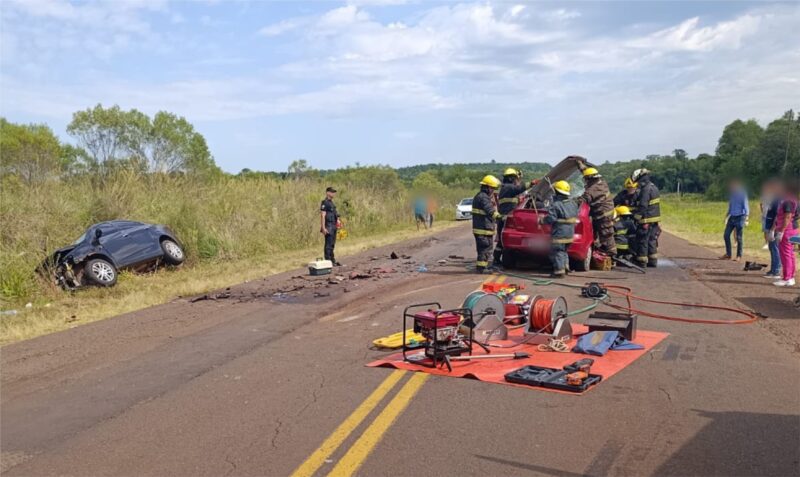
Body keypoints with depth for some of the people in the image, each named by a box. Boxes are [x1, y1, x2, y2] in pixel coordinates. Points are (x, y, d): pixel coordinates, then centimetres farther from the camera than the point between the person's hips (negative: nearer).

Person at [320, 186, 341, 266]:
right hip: (328, 227, -9)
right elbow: (322, 216, -18)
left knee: (332, 244, 13)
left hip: (333, 227, 9)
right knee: (328, 244, -6)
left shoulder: (331, 203, 16)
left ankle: (332, 260, 20)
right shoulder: (325, 203, -13)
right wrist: (323, 228, -23)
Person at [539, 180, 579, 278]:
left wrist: (542, 219, -2)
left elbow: (551, 219, -19)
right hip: (570, 233, 8)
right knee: (563, 251, 23)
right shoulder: (573, 203, 9)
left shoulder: (555, 205, -17)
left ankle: (559, 271, -5)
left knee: (557, 252, -2)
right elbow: (575, 217, 18)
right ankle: (565, 267, 26)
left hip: (559, 233, -8)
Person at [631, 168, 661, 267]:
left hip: (647, 220, -10)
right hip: (655, 219, 10)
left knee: (642, 241, -3)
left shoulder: (646, 189, -17)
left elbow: (642, 206, -21)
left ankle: (641, 262, 0)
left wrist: (636, 217, -14)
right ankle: (653, 261, 17)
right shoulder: (654, 187, 14)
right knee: (652, 240, 14)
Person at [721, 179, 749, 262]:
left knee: (739, 238, -1)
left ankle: (739, 256, 7)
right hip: (732, 217, 7)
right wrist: (727, 216, 22)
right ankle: (728, 254, 13)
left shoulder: (742, 194, -9)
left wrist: (746, 219, -19)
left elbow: (746, 206, -11)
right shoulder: (732, 194, 10)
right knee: (726, 235, 3)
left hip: (739, 217, -7)